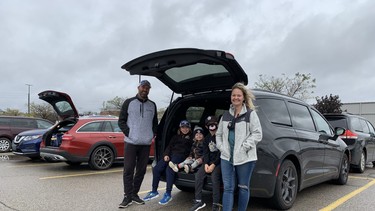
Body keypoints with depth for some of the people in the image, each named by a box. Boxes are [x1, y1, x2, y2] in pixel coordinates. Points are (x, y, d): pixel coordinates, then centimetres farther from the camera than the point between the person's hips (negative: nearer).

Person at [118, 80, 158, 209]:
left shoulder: (152, 105, 12)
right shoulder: (129, 102, 2)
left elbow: (155, 123, 19)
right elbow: (121, 121, 2)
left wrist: (153, 134, 5)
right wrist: (129, 134, -8)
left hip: (146, 143, 3)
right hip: (131, 142, -3)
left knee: (141, 170, 8)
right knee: (128, 170, -2)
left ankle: (134, 194, 21)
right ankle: (128, 196, 6)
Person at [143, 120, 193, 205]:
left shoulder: (191, 138, 14)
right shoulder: (176, 136, 29)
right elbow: (169, 146, 20)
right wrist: (166, 155, 1)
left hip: (180, 156, -5)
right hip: (170, 155, 6)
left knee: (169, 169, -31)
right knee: (156, 169, -13)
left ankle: (168, 194, -22)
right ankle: (154, 191, -1)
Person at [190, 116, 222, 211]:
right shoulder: (207, 138, 16)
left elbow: (221, 153, -12)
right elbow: (205, 152, 10)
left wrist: (213, 165, -18)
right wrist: (206, 164, -7)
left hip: (219, 161, -6)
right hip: (209, 162, 6)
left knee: (214, 176, -31)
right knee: (198, 175, -16)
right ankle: (198, 201, -11)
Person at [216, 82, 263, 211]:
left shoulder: (251, 114, -1)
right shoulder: (226, 115, 14)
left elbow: (257, 134, -7)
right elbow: (219, 134, 20)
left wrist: (243, 147, -13)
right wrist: (221, 147, 5)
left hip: (245, 157, -4)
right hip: (226, 157, 4)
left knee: (243, 188, 9)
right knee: (228, 188, 3)